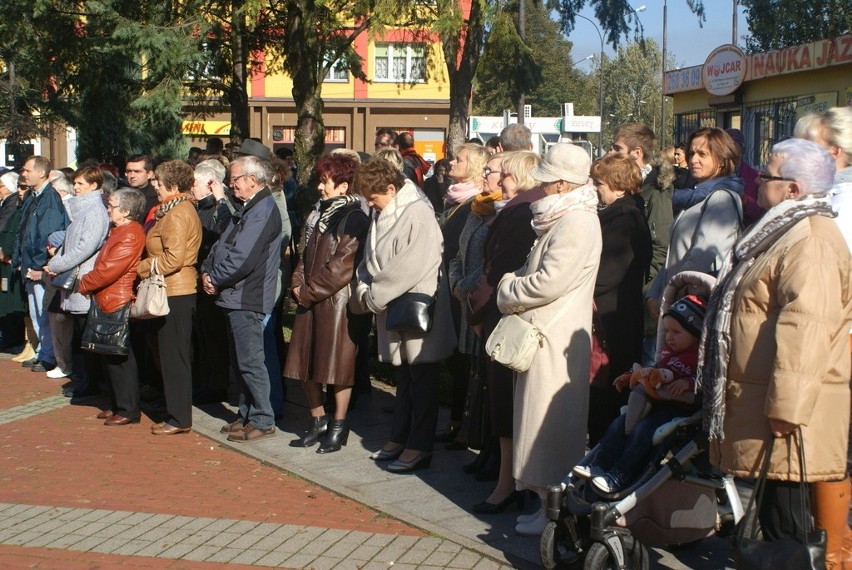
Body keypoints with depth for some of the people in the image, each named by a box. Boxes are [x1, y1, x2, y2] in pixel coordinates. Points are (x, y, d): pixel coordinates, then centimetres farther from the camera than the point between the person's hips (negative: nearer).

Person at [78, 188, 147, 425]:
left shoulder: (130, 235, -18)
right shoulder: (118, 231, 16)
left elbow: (109, 271, -21)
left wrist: (83, 284, -8)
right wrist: (88, 284, 5)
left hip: (118, 303, -10)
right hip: (107, 302, 10)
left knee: (119, 359, -4)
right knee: (109, 357, 15)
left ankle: (129, 411, 4)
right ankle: (117, 405, 25)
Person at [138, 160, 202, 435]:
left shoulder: (177, 214, -17)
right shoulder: (184, 209, 15)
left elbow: (173, 257, -24)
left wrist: (142, 267, -13)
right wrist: (146, 266, 11)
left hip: (175, 293, -10)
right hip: (177, 291, 10)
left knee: (174, 356, -4)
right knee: (176, 355, 15)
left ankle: (179, 419, 3)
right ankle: (177, 413, 22)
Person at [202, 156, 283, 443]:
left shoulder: (263, 210, -16)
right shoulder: (248, 209, 18)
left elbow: (243, 258, -23)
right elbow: (222, 245, 18)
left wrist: (215, 279, -10)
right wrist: (207, 270, 1)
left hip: (247, 298, -10)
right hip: (235, 296, 10)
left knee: (250, 362, -5)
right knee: (240, 362, 15)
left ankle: (263, 421, 2)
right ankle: (247, 415, 25)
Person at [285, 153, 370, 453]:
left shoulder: (354, 219, -12)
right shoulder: (325, 213, 17)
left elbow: (343, 265, -18)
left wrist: (309, 292, -13)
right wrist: (298, 284, 2)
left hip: (339, 302, -9)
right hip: (311, 302, 9)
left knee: (337, 365, 0)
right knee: (305, 364, 11)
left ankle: (338, 427, 14)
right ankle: (318, 422, 26)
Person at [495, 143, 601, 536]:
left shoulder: (577, 223, -17)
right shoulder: (562, 219, 16)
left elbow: (549, 282, -25)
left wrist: (508, 292, -9)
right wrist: (514, 288, 1)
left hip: (556, 340, -10)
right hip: (542, 335, 10)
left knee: (550, 423, -3)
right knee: (546, 421, 14)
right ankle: (549, 499, 23)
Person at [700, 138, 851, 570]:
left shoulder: (811, 242, -19)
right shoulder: (787, 231, 17)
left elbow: (805, 326, -28)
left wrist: (786, 405, -29)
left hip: (785, 407, -11)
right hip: (761, 393, 11)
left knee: (781, 506, -2)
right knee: (770, 498, 17)